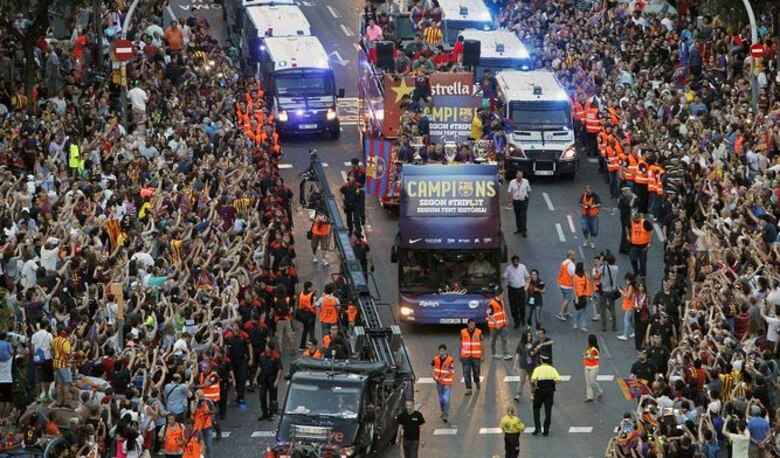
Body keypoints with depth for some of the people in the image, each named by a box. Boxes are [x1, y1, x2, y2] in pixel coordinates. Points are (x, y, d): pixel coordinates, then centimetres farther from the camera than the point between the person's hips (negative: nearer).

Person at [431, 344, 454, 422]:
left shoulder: (450, 360, -15)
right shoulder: (436, 359, -1)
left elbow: (450, 372, -15)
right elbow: (433, 368, 11)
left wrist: (441, 378, -18)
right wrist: (434, 376, -4)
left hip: (447, 383, -5)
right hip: (439, 383, 5)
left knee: (446, 399, -11)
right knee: (441, 399, 14)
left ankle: (446, 415, -4)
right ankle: (443, 412, 33)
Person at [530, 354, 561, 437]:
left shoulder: (538, 369, -7)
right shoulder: (552, 369, 2)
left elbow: (532, 380, -21)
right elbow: (559, 380, -5)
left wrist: (534, 386, -2)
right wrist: (552, 383, 10)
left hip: (540, 391, -2)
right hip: (550, 391, 2)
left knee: (536, 409, 16)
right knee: (548, 411, 8)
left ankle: (537, 428, 6)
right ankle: (546, 431, 5)